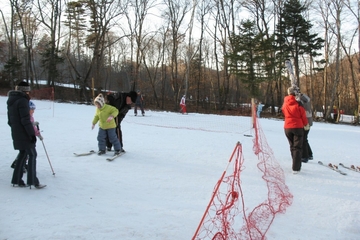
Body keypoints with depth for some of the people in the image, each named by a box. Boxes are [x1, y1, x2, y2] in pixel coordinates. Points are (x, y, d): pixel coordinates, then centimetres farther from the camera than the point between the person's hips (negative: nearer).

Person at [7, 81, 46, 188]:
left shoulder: (11, 101, 13)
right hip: (24, 134, -9)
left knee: (22, 154, 15)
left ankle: (16, 180, 17)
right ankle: (32, 181, -3)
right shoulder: (22, 101, -16)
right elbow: (25, 120, -21)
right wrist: (32, 133, -18)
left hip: (16, 133, 9)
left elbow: (10, 120, 19)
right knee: (32, 155, -3)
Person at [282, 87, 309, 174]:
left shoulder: (285, 104, -1)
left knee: (292, 147, 18)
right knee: (297, 148, 0)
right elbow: (303, 115, -4)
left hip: (287, 128, 4)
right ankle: (296, 168, -8)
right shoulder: (298, 104, -13)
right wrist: (306, 124, 13)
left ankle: (296, 166, 24)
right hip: (298, 127, -4)